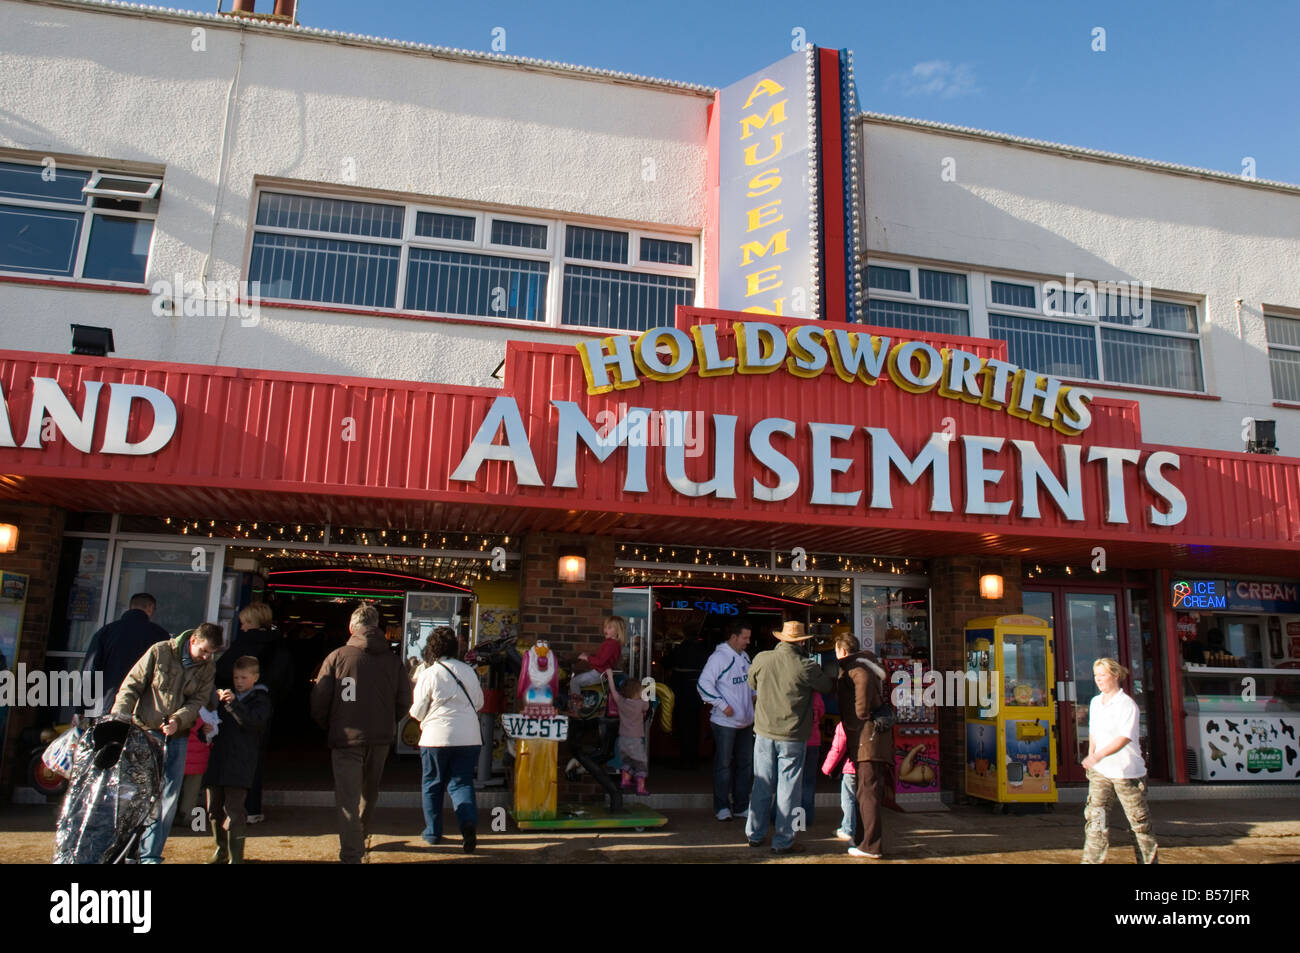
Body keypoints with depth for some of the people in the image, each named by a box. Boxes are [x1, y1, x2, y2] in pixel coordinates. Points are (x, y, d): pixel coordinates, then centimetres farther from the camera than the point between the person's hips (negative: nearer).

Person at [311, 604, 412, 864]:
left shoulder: (337, 657, -6)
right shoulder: (392, 660, 1)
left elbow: (319, 701, -6)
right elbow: (404, 701, 3)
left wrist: (328, 727, 11)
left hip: (346, 738, -3)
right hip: (380, 740, 4)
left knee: (348, 799, 0)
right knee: (369, 794, 23)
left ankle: (351, 855, -5)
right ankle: (360, 840, 42)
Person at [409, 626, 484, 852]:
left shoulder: (428, 674, -8)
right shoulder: (469, 671, 3)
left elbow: (417, 712, -2)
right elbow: (479, 702, 15)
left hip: (437, 738, -3)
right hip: (469, 738, 3)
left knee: (432, 785, 14)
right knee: (461, 782, 7)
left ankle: (433, 831, 20)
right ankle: (469, 822, -15)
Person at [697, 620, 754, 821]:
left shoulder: (744, 657, 10)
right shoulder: (719, 657, -15)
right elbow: (703, 684, -20)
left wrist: (754, 694, 9)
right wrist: (723, 705, -20)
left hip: (745, 721, 8)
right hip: (725, 722, -8)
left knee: (745, 763, 13)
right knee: (723, 764, 2)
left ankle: (741, 806, 23)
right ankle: (721, 807, 13)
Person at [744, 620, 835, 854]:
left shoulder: (761, 659, -5)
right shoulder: (806, 667, -16)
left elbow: (751, 684, 13)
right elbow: (828, 685, 1)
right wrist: (827, 673, 22)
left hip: (764, 732, 4)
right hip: (792, 738, -3)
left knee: (762, 786, 15)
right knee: (787, 789, 7)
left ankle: (755, 834, 26)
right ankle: (782, 841, 14)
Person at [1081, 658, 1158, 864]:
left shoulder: (1127, 704, -13)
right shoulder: (1095, 702, 9)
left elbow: (1124, 738, -23)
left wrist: (1099, 755, -32)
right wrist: (1090, 758, 14)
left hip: (1127, 771, -5)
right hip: (1101, 771, 5)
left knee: (1138, 820, 8)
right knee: (1095, 816, -5)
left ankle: (1149, 859, 26)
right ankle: (1092, 861, -7)